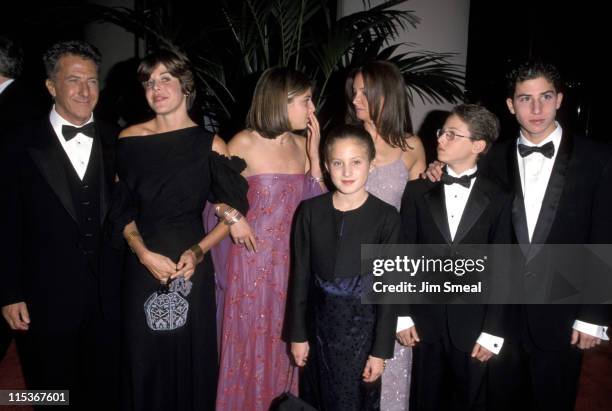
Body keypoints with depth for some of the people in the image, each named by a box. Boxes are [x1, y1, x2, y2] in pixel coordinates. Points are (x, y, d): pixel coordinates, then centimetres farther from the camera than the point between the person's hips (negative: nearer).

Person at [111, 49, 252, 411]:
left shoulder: (210, 146, -4)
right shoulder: (129, 140, 1)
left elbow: (234, 213, 0)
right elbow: (122, 211, 4)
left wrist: (198, 252, -12)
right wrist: (144, 253, -11)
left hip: (192, 268, -1)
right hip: (142, 268, 2)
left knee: (191, 357, 8)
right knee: (144, 359, 11)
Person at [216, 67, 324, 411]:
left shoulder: (301, 144, 4)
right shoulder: (243, 144, -10)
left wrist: (314, 153, -4)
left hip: (294, 260, 4)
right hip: (253, 260, -4)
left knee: (288, 341, 15)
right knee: (253, 341, 9)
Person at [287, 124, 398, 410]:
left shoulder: (386, 217, -11)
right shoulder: (310, 211, -4)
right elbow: (301, 275, 1)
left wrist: (381, 350, -8)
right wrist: (298, 333, 3)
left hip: (365, 326, -2)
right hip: (323, 324, 2)